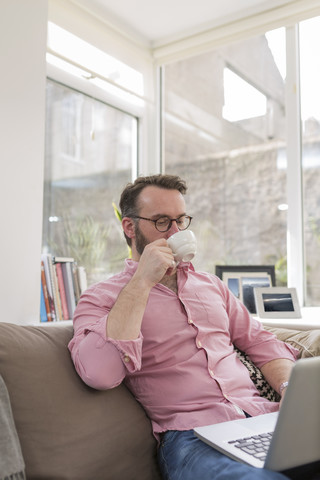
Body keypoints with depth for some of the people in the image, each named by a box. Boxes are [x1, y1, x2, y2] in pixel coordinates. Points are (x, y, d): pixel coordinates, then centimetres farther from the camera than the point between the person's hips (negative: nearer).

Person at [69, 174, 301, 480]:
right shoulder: (100, 298, 3)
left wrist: (290, 386, -2)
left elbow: (260, 343, 20)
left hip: (260, 415, 6)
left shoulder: (209, 284, 22)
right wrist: (142, 282, -13)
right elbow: (99, 374, -16)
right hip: (192, 436, -5)